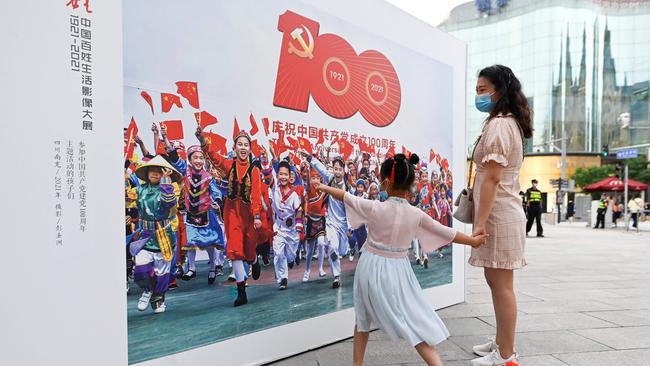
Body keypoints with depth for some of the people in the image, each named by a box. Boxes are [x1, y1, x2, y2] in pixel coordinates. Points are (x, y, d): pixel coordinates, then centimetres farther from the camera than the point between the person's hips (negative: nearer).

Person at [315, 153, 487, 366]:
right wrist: (473, 241, 18)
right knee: (414, 320, 5)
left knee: (363, 318, 19)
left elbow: (345, 196, -1)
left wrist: (325, 187, 18)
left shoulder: (375, 208, -13)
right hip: (398, 270, 1)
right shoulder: (416, 214, -7)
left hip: (372, 267, 0)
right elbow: (447, 233, 3)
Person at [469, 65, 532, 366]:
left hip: (499, 215, -11)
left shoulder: (498, 124, -13)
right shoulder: (510, 123, 18)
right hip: (502, 212, 11)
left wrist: (481, 221, -21)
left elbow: (492, 178, -21)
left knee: (501, 285, -3)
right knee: (496, 281, 17)